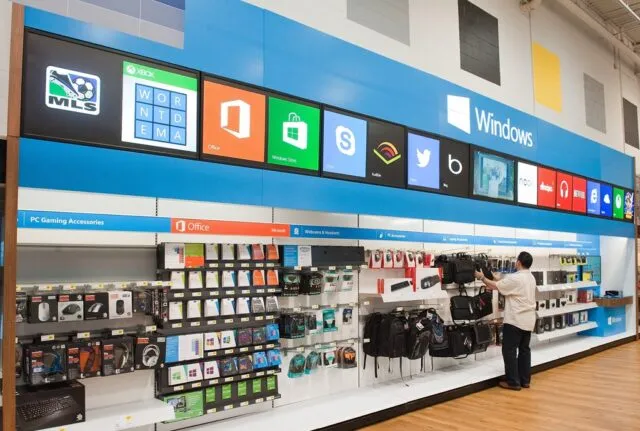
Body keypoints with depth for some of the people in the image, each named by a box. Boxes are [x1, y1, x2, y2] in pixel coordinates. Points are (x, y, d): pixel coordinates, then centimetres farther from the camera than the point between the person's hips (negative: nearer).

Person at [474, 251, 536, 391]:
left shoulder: (515, 278, -19)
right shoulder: (531, 277, 10)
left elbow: (495, 286, -12)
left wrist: (482, 277, 1)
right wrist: (498, 280, 21)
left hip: (515, 320, -9)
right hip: (528, 320, 9)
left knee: (509, 350, -1)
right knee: (524, 349, 13)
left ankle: (513, 382, 1)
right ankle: (525, 380, 18)